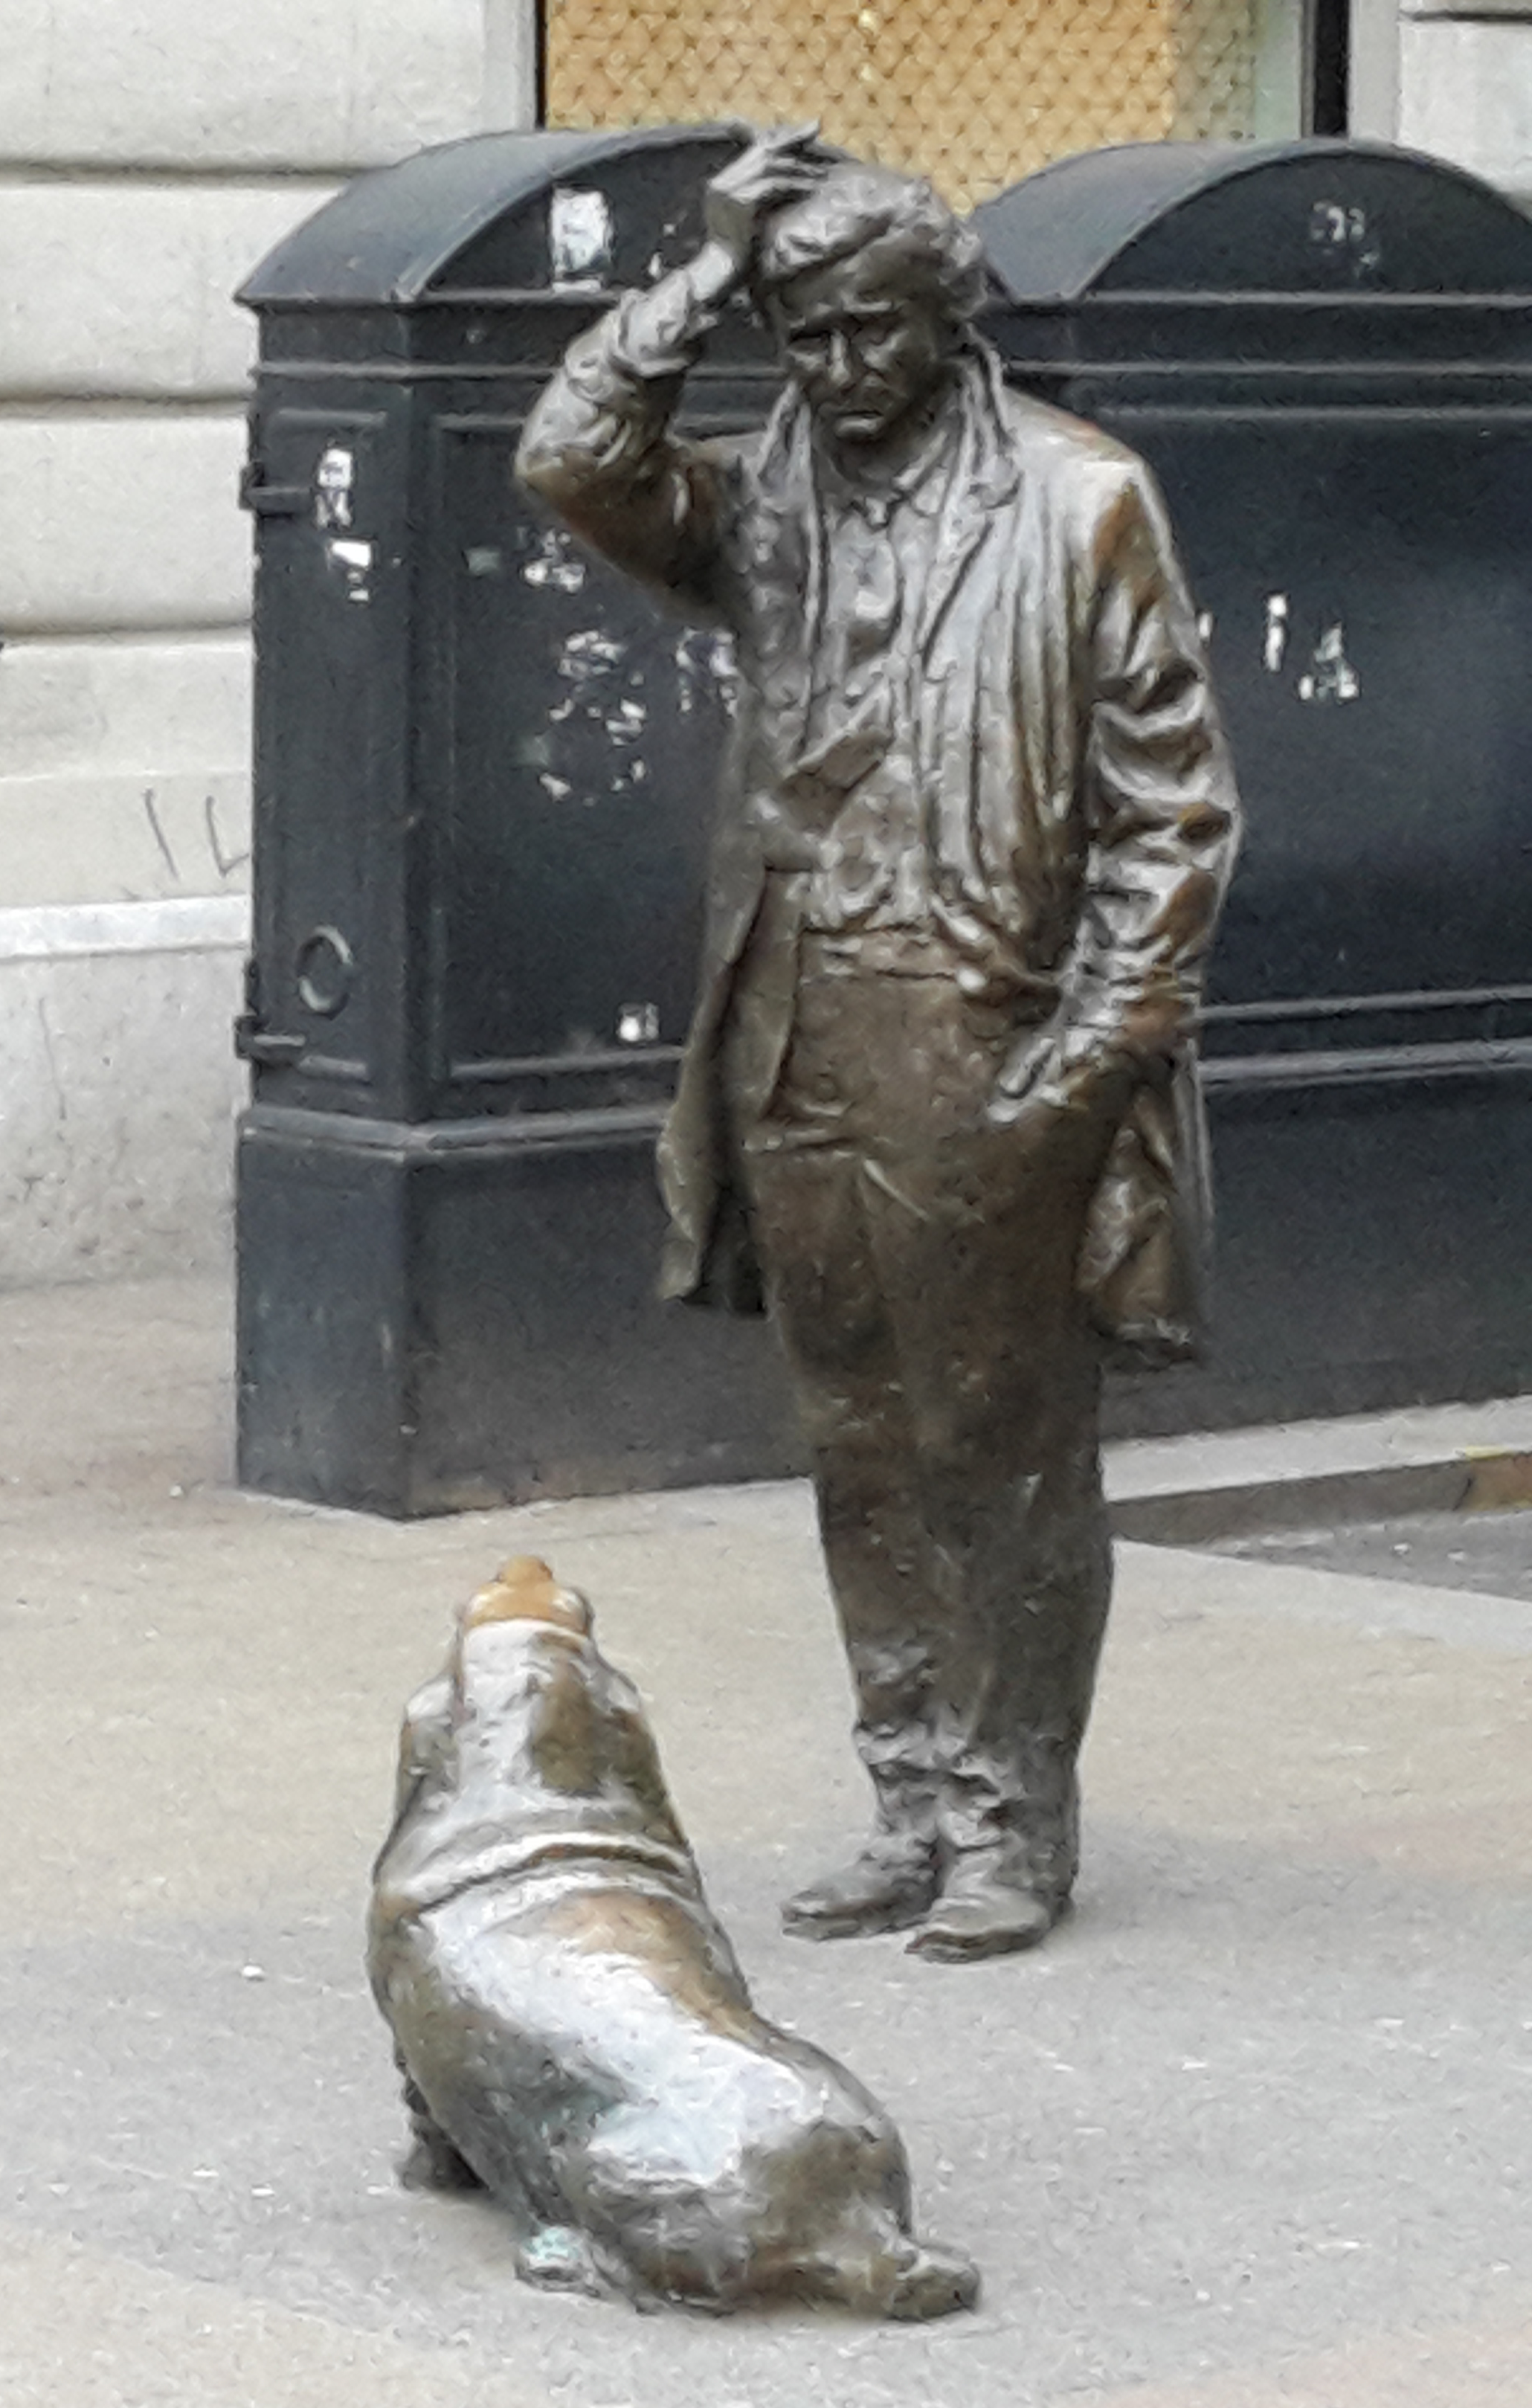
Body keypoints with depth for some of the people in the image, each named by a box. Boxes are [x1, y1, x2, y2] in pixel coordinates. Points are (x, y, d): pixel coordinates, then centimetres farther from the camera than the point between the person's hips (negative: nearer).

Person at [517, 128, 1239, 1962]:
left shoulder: (1080, 503, -2)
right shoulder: (764, 509, 11)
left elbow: (1169, 796, -3)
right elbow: (572, 460, -4)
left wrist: (1111, 1036, -10)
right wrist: (705, 278, -3)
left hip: (993, 1065, -5)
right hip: (802, 1057, 5)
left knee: (1008, 1449, 2)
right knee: (864, 1452, 10)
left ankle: (1017, 1826, 10)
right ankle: (916, 1809, 20)